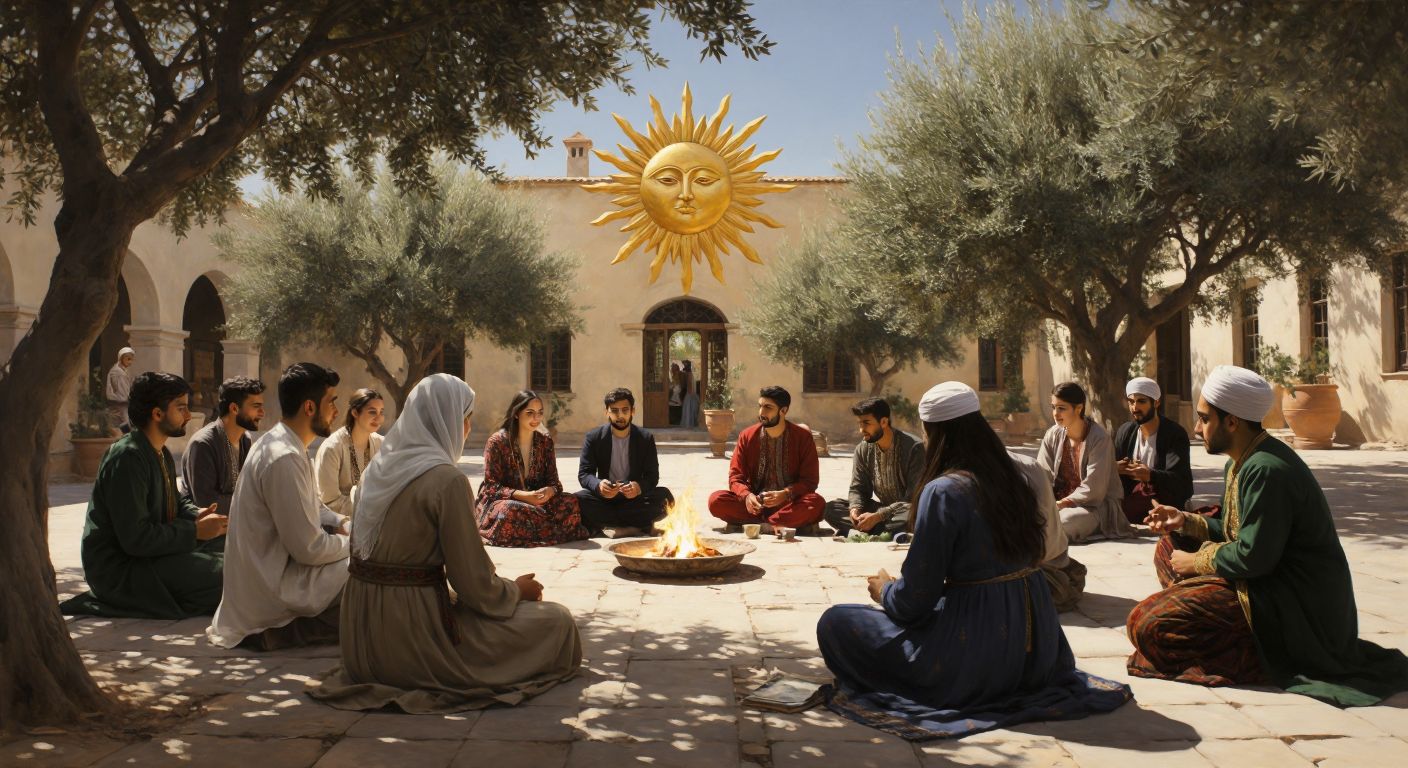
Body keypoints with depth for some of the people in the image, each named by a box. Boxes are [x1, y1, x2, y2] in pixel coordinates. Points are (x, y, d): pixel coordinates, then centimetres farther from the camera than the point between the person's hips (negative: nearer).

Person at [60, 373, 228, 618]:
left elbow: (175, 503, 21)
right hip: (118, 569, -10)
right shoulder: (127, 457, -20)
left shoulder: (161, 454, 11)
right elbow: (135, 538, -26)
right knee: (226, 574, -22)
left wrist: (197, 516, -2)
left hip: (146, 551, 10)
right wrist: (195, 531, -18)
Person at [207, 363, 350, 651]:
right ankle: (277, 631, -1)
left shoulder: (276, 442, 7)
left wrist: (344, 524, 3)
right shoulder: (285, 459, -25)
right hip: (270, 591, -10)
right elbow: (309, 549, -23)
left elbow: (312, 508, 19)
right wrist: (352, 540, -6)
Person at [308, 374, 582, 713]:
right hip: (412, 643, -9)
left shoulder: (378, 468, 7)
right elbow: (474, 583, -17)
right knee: (556, 620, 2)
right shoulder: (446, 479, -18)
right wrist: (517, 590, 5)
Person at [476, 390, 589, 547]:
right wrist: (523, 496, -27)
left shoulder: (545, 441, 5)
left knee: (571, 503, -21)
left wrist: (549, 491, -22)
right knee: (510, 511, -40)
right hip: (498, 501, -4)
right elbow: (491, 486, -11)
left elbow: (553, 481, 4)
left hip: (536, 500, 4)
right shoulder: (497, 441, -8)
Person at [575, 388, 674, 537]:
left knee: (664, 495, -28)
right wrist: (598, 485, -31)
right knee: (579, 500, -30)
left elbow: (652, 476, -4)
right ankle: (636, 526, -24)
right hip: (605, 496, 0)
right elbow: (584, 474, -7)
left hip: (634, 496, 0)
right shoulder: (593, 438, -2)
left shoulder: (646, 438, 0)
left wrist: (639, 487, -29)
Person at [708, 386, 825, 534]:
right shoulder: (747, 436, 3)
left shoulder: (803, 437, -2)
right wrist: (747, 495, -22)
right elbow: (735, 477, 1)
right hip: (755, 504, 2)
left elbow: (810, 481, -4)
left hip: (789, 504, -2)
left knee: (817, 503, -33)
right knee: (716, 500, -24)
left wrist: (785, 494, -23)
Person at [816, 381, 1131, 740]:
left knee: (834, 623, 1)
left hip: (975, 658, -8)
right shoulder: (1012, 478, 5)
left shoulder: (943, 490, -18)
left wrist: (884, 590, 7)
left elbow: (914, 601, -17)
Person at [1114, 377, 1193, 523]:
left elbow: (1180, 480, -18)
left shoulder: (1175, 434, -8)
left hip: (1163, 504, -5)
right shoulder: (1124, 432, 8)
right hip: (1131, 503, 5)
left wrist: (1150, 475, -37)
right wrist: (1113, 468, -16)